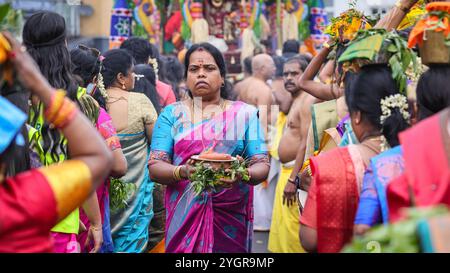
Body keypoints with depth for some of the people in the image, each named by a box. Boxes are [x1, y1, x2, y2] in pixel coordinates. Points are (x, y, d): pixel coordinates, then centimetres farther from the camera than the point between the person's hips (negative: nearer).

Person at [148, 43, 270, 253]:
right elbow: (155, 167, -2)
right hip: (184, 217, 0)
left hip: (232, 216, 0)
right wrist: (182, 172, -23)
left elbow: (262, 165, -2)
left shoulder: (244, 113, 5)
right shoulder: (171, 114, 5)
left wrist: (243, 174, -24)